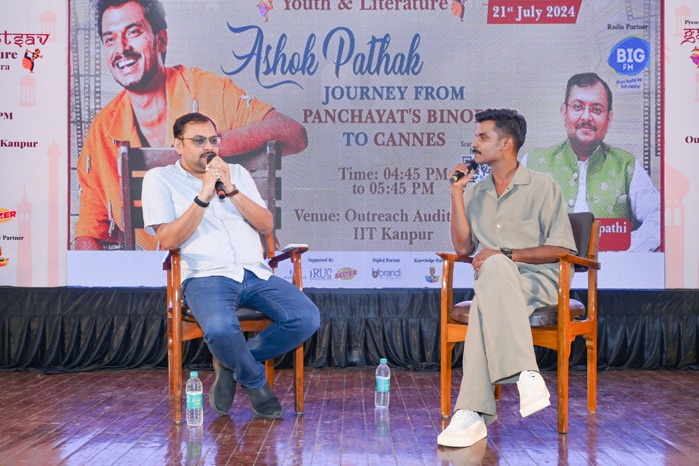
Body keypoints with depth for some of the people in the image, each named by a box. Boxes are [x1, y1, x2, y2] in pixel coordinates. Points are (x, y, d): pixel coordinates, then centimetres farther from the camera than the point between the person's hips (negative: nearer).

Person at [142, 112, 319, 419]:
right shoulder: (160, 179, 9)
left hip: (256, 274, 4)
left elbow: (266, 226, 9)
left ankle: (231, 364, 3)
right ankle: (255, 381, -1)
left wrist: (230, 190, -3)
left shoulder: (237, 173, 20)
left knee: (307, 318, -20)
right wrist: (204, 196, -11)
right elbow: (168, 239, -4)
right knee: (221, 329, -37)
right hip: (206, 276, -4)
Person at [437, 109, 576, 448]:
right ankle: (526, 375, -42)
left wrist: (506, 254, -14)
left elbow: (561, 249, -2)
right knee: (494, 266, -35)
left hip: (537, 281, -3)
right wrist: (456, 192, 6)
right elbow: (463, 248, 8)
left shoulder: (542, 187, 4)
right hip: (496, 281, 4)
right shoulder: (475, 193, 18)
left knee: (492, 278, -38)